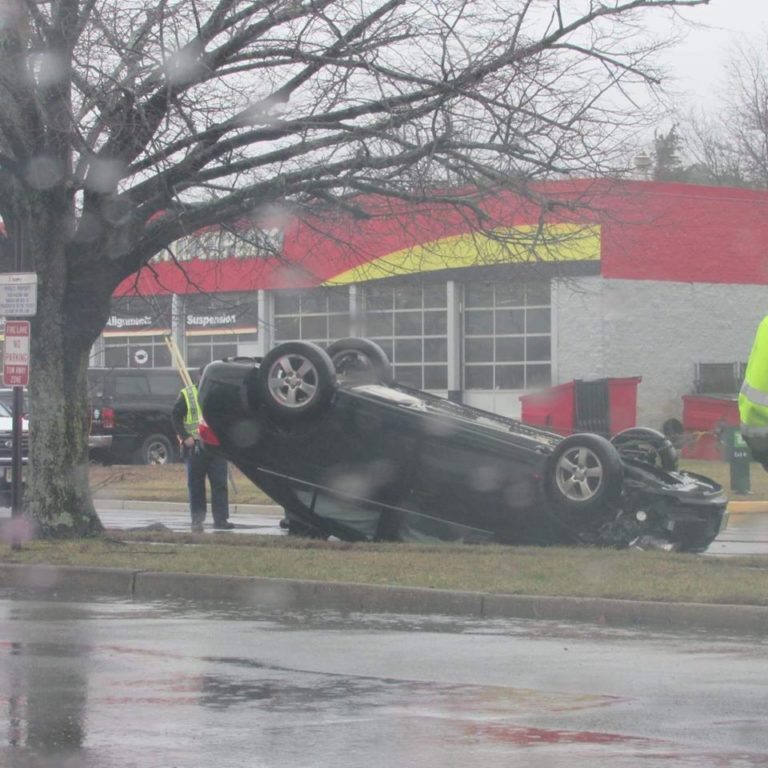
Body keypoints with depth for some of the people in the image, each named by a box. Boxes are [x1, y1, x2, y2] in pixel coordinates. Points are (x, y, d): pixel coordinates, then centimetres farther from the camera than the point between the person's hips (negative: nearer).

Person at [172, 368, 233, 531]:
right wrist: (185, 437, -11)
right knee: (196, 486, 4)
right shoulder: (186, 395, 3)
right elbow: (176, 417, 0)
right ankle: (197, 520, 10)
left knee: (220, 484, -4)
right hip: (195, 448, -2)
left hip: (216, 446, 2)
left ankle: (221, 519, -4)